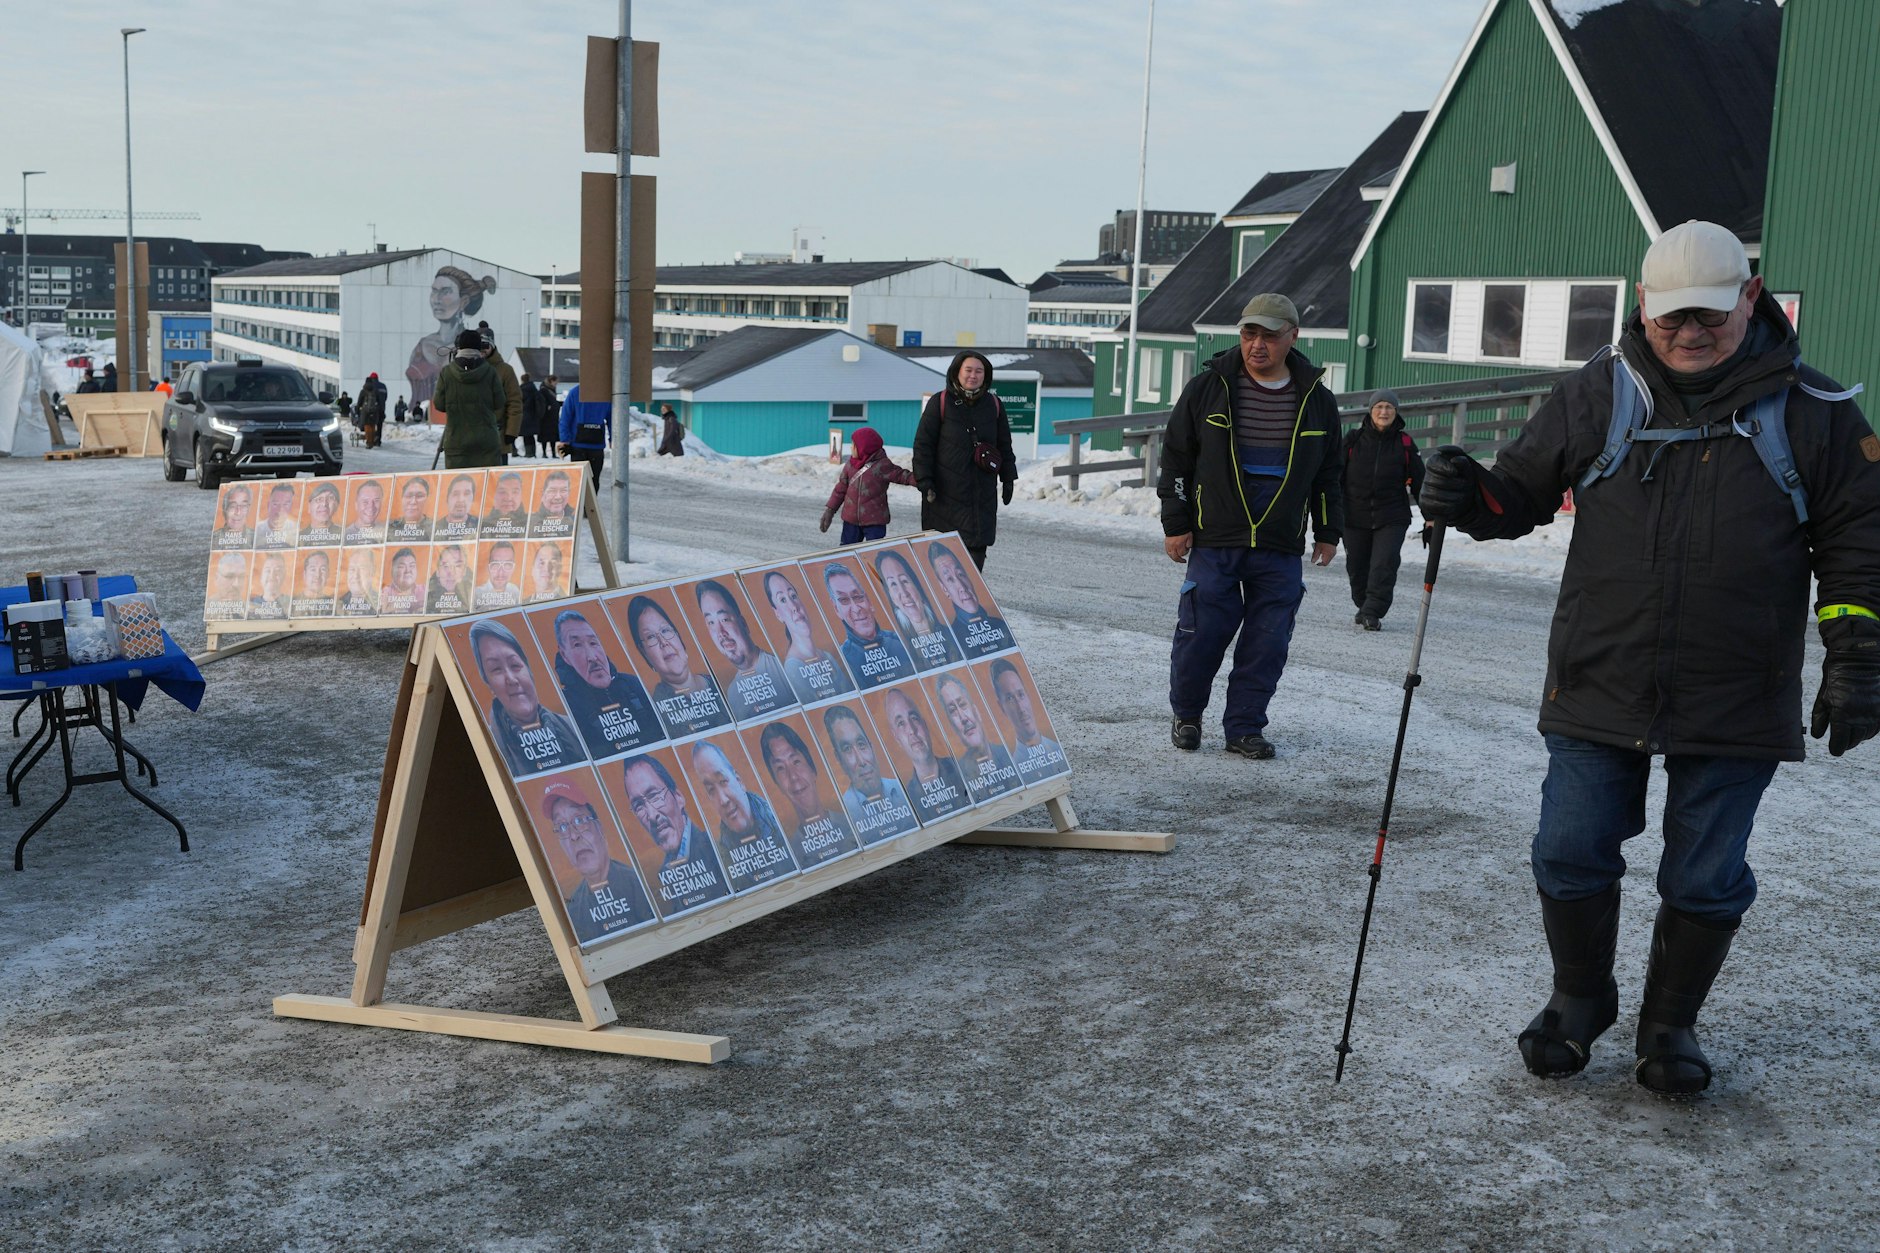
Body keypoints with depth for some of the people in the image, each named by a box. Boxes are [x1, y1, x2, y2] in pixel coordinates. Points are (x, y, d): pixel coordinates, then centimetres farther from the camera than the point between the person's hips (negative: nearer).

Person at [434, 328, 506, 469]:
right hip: (487, 440, 0)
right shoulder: (490, 372, -5)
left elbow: (439, 404, 1)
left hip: (456, 442, 0)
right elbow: (499, 404, 1)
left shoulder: (446, 373, -4)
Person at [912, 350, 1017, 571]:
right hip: (945, 491, -3)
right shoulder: (940, 402, -4)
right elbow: (923, 444, -3)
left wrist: (1008, 478, 13)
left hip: (982, 492, 3)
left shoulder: (994, 405, 8)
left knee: (977, 544, -1)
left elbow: (1005, 445, 17)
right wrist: (924, 480, -9)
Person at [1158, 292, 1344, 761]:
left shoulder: (1317, 400, 6)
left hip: (1281, 549, 2)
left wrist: (1328, 531, 14)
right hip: (1214, 540, -2)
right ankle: (1185, 714, 21)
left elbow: (1328, 473, 17)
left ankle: (1244, 727, 13)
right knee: (1201, 634, -1)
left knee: (1268, 642, 1)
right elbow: (1177, 457, 4)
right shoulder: (1209, 388, 0)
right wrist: (1175, 523, -1)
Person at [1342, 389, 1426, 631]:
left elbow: (1419, 481, 9)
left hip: (1392, 518, -1)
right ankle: (1363, 606, 30)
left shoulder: (1404, 443, 4)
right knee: (1357, 567, 9)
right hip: (1355, 516, 1)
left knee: (1384, 565, -15)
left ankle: (1373, 613, -13)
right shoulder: (1354, 439, 3)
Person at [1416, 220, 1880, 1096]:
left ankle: (1670, 1025, 32)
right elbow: (1523, 491, 8)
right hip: (1597, 691, 1)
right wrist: (1468, 498, -14)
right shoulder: (1598, 395, 2)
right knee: (1572, 858, 7)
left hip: (1736, 705, -1)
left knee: (1705, 881, 10)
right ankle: (1579, 1000, 32)